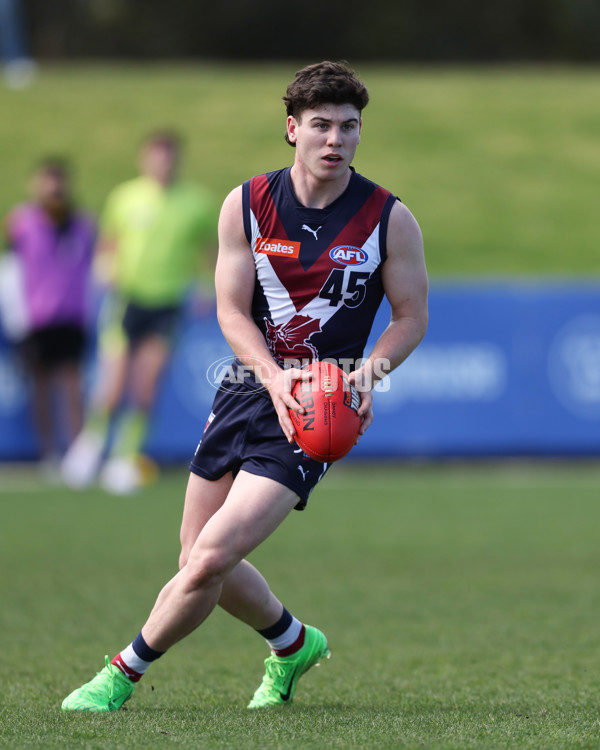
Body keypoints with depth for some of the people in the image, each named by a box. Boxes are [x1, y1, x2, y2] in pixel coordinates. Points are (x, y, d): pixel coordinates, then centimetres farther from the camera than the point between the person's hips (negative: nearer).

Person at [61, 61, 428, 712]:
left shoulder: (389, 219, -6)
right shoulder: (246, 205, -2)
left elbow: (412, 316, 3)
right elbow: (232, 311, -1)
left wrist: (369, 370, -16)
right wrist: (275, 377, -18)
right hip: (247, 387, 4)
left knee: (212, 558, -15)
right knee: (200, 561, 10)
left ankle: (125, 672, 4)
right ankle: (293, 644, 38)